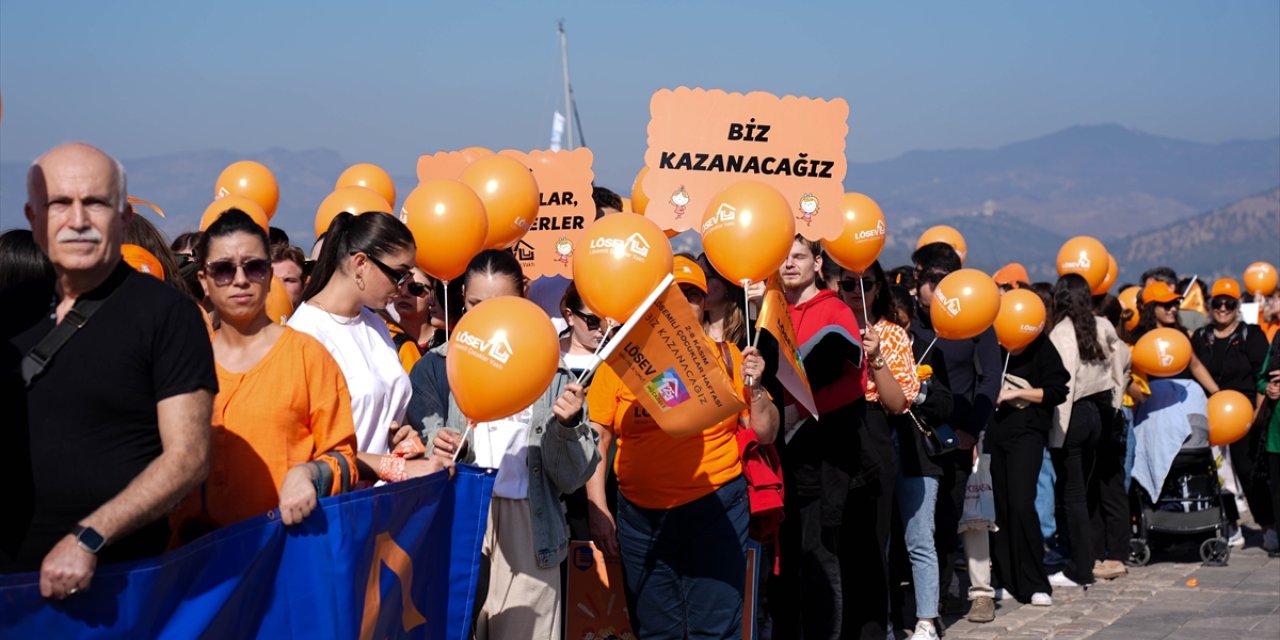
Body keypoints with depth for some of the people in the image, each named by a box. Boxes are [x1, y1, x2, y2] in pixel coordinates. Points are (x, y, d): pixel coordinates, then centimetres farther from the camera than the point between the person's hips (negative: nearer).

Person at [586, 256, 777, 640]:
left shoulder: (725, 357, 3)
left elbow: (766, 433, 6)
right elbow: (596, 440, 3)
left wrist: (754, 387, -11)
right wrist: (598, 511, -3)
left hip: (716, 511, -1)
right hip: (641, 517, 1)